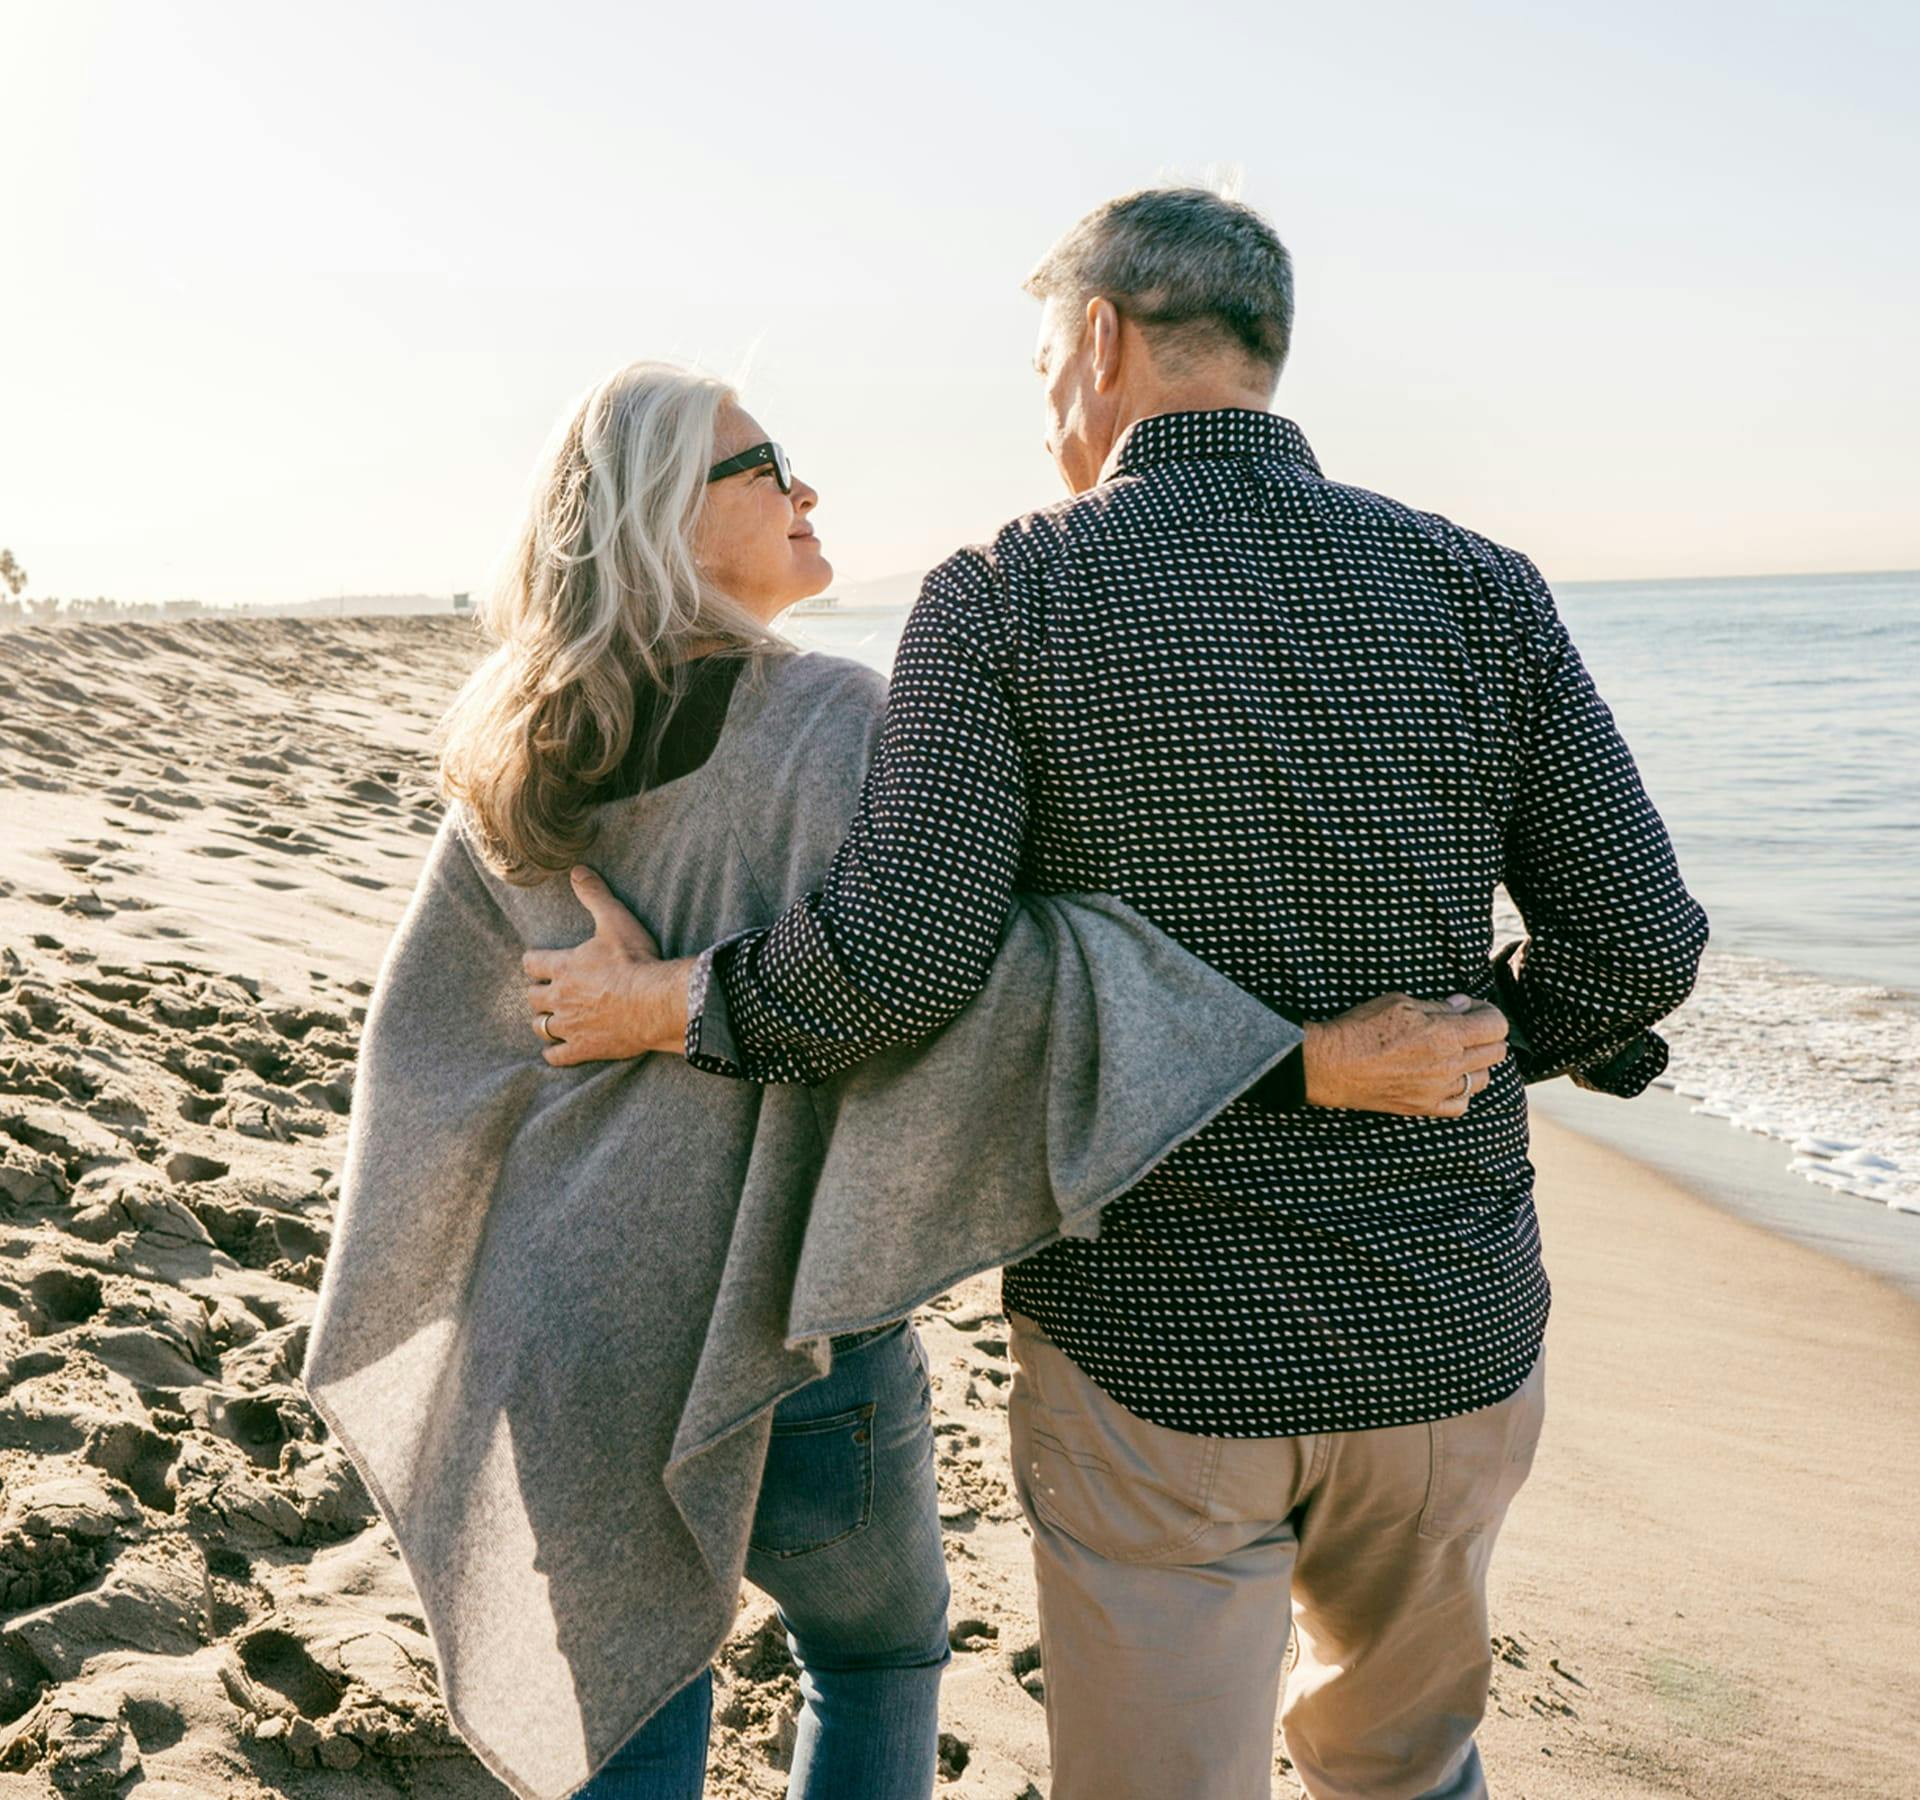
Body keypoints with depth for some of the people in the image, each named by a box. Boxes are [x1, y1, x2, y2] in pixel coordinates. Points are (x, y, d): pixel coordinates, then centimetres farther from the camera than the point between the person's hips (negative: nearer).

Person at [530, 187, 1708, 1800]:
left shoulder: (1003, 599, -10)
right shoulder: (1478, 589, -2)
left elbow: (898, 956, -20)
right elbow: (1637, 943, -4)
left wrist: (666, 1006, -3)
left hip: (1157, 1349, -3)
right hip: (1452, 1337, 4)